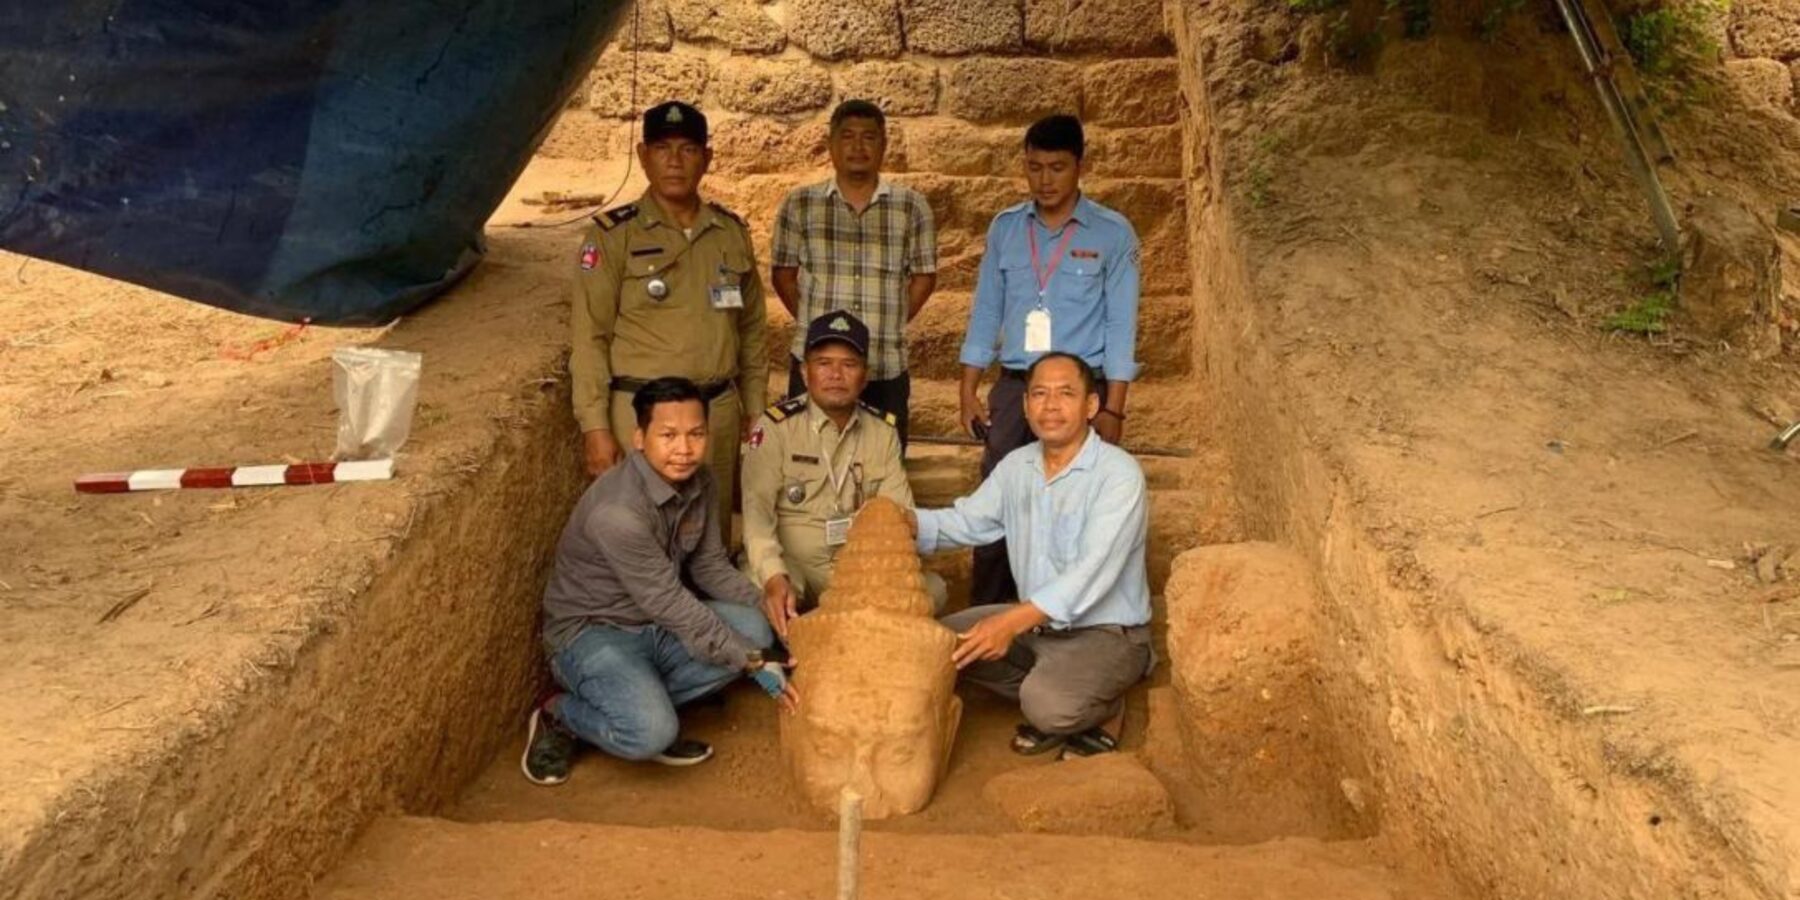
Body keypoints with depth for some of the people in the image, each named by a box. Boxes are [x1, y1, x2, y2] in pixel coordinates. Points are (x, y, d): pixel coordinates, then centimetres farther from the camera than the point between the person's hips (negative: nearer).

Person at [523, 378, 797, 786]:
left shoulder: (698, 482, -5)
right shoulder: (617, 511, -30)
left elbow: (711, 568, 6)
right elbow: (671, 605, -27)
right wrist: (752, 663, -24)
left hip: (657, 626, 8)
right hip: (591, 631, -8)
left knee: (754, 630, -16)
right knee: (651, 733, -31)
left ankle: (639, 699, -3)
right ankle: (559, 715, 0)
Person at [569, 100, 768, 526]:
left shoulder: (732, 232, 10)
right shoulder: (613, 235, -3)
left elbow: (753, 328, 15)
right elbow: (589, 338, -6)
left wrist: (756, 409, 12)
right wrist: (595, 426, -11)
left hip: (719, 411, 4)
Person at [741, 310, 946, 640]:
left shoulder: (883, 431, 5)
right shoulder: (775, 426, -8)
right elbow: (758, 512, -17)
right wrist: (774, 578, -35)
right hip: (792, 566, -4)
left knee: (931, 588, -19)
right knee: (759, 590, -37)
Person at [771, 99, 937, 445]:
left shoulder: (912, 206, 4)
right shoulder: (800, 205, 4)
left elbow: (924, 276, 8)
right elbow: (783, 274, 9)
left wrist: (888, 325, 3)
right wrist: (814, 323, 4)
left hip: (887, 368, 0)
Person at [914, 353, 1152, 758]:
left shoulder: (1119, 474, -21)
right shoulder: (1016, 466, 3)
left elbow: (1092, 572, -30)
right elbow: (966, 521, 9)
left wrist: (1013, 622, -40)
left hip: (1106, 632, -7)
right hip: (1035, 620, 8)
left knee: (1048, 705, -33)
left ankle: (1101, 706, 4)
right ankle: (1060, 703, 4)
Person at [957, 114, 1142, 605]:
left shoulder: (1112, 233, -2)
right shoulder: (1005, 228, 7)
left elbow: (1120, 326, -4)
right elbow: (985, 312, 9)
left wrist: (1112, 409, -9)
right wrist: (968, 390, 4)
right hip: (1013, 386, 3)